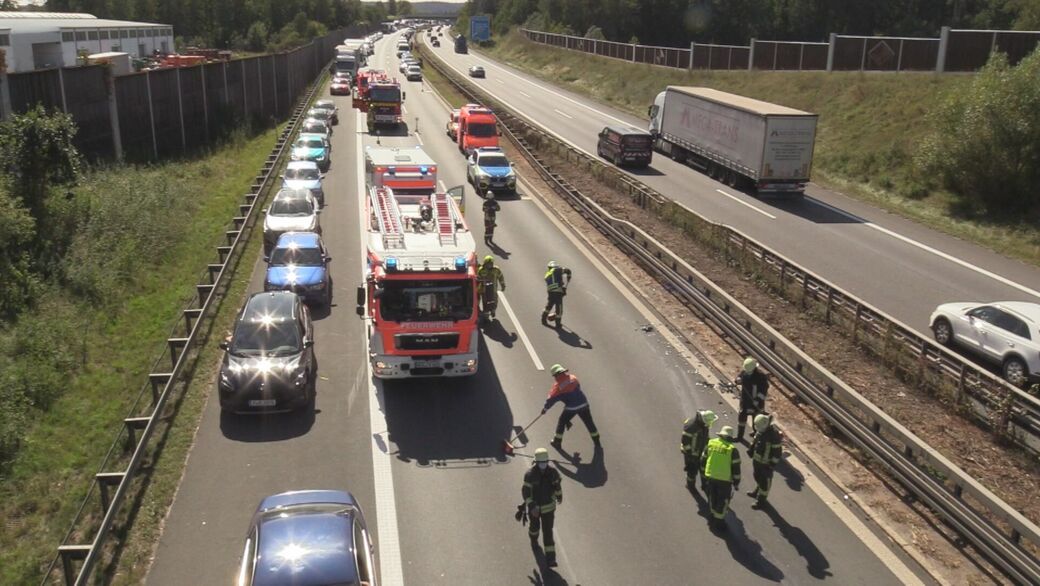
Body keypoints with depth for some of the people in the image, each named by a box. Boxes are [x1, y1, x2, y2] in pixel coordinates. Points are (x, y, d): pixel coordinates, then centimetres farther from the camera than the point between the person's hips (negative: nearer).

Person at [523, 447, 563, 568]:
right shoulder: (530, 474, -23)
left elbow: (557, 484, 5)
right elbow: (525, 491, -21)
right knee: (535, 526, 23)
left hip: (548, 507, 1)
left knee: (548, 532, -2)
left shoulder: (552, 472, -16)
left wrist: (559, 496, 22)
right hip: (534, 507, 0)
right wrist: (531, 507, -30)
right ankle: (533, 537, 59)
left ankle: (550, 558, 1)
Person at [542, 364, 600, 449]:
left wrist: (545, 408, 6)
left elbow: (552, 399, -7)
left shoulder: (558, 387, -11)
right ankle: (597, 442, 29)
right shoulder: (573, 378, 2)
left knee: (562, 422, 17)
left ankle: (557, 442, 25)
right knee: (589, 423, 18)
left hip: (571, 408, -4)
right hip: (583, 404, 4)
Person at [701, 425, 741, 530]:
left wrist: (704, 474, 20)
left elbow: (703, 460, 7)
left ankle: (713, 516, 38)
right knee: (723, 500, 10)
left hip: (710, 477, 4)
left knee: (712, 497, 22)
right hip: (724, 479, -4)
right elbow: (736, 468, -11)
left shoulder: (710, 444, -3)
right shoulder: (732, 450, -15)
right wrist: (736, 482, 0)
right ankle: (719, 521, 17)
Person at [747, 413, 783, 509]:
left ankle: (761, 500, 25)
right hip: (757, 459, 8)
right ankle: (757, 492, 52)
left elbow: (777, 451, -23)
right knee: (757, 476, 28)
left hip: (766, 463, -8)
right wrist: (751, 449, 8)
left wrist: (773, 464, -19)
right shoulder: (760, 430, -7)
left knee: (764, 481, 9)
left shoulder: (773, 435, -31)